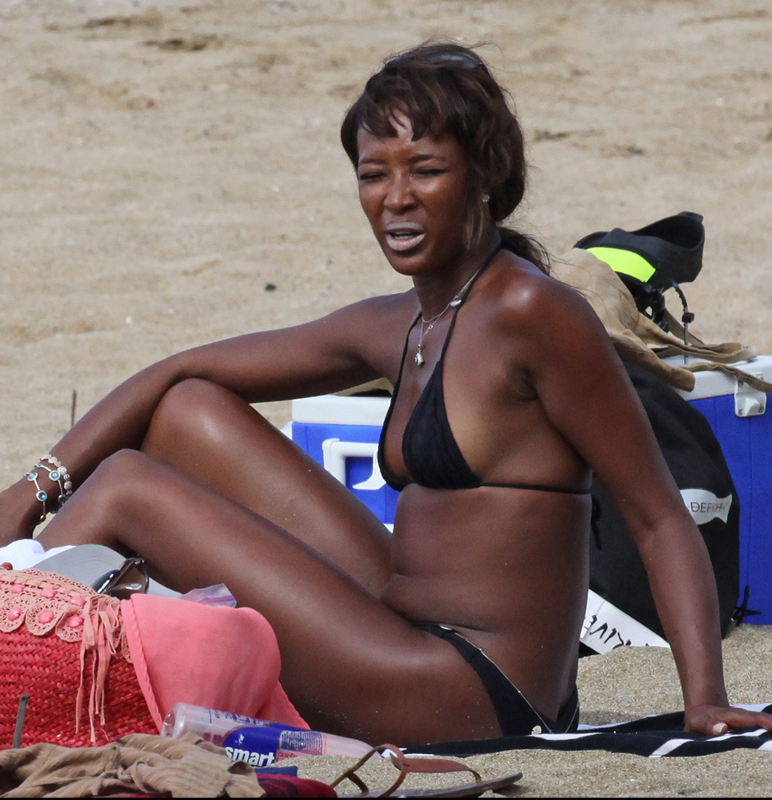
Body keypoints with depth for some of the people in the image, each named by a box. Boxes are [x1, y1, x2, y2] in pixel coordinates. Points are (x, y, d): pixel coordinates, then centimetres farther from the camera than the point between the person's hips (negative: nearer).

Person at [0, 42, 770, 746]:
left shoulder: (528, 312, -13)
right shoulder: (396, 328, 12)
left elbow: (659, 519, -13)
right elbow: (179, 374, 19)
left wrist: (705, 700, -22)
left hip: (475, 699, -9)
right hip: (415, 636, 9)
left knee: (125, 487, -3)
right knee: (190, 411, 14)